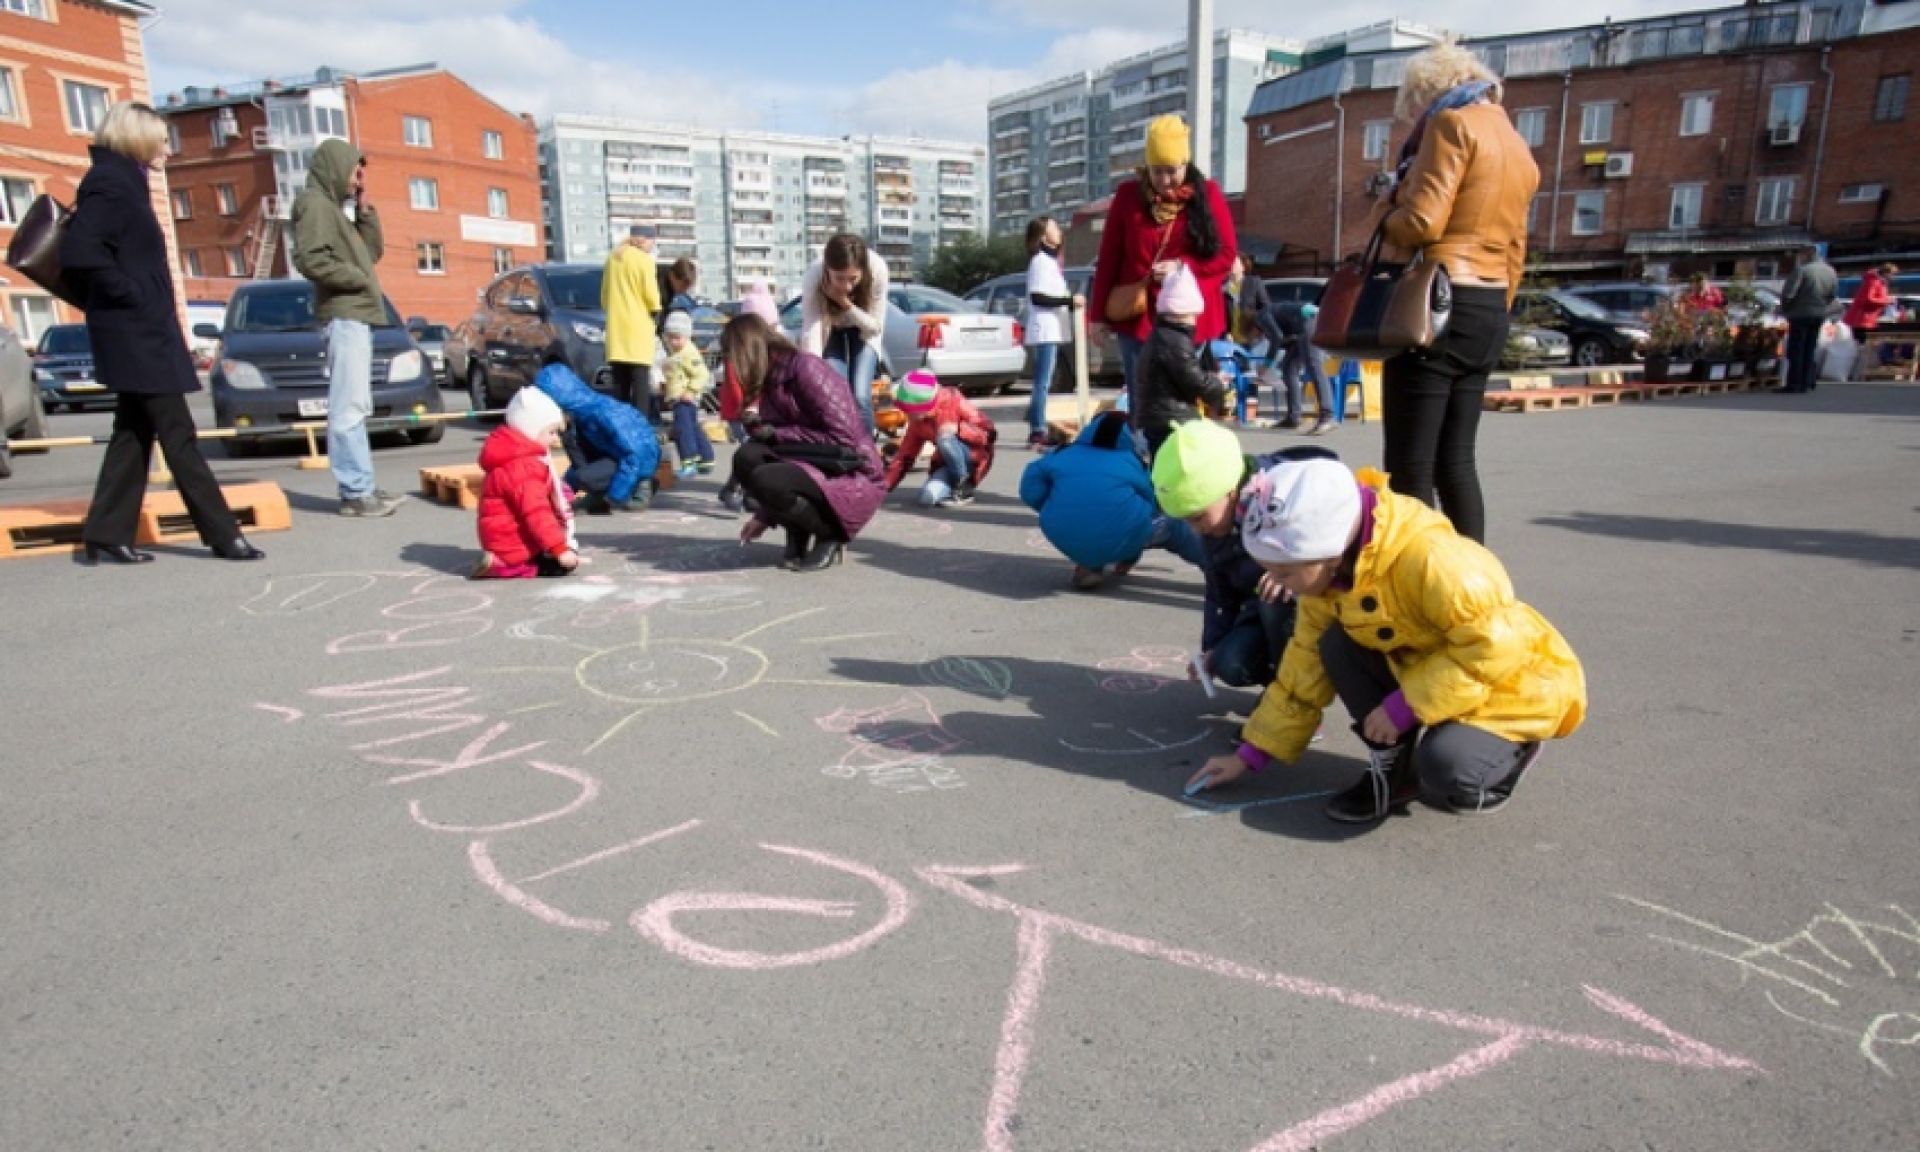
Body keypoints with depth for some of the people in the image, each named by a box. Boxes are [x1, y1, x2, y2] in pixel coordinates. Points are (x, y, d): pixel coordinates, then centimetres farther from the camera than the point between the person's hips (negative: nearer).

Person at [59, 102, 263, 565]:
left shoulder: (124, 181, 16)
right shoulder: (109, 181, -12)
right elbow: (79, 252, -23)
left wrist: (137, 301, 12)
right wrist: (130, 296, -17)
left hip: (142, 331, 10)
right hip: (135, 331, -10)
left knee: (135, 432, 11)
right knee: (177, 433, -8)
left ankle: (107, 534, 16)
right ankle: (223, 534, -5)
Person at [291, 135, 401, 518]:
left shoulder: (336, 207, 24)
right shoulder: (314, 203, -5)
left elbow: (374, 251, 21)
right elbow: (310, 259, -18)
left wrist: (364, 209, 12)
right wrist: (359, 280, -10)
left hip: (357, 314, 10)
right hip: (343, 314, -10)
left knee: (356, 407, 9)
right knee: (348, 408, -12)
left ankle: (361, 486, 13)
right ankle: (355, 492, -14)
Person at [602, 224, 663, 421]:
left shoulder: (613, 257, 15)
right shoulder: (644, 259, -6)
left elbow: (604, 293, 19)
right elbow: (650, 295, -7)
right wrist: (655, 308, 12)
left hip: (617, 330, 6)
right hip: (638, 328, -6)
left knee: (620, 382, 9)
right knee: (641, 382, -8)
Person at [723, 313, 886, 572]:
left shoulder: (805, 368, -16)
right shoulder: (770, 382, 9)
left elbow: (842, 438, -22)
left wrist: (776, 434, -15)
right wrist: (765, 516, 10)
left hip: (854, 478, -8)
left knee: (765, 480, -29)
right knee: (746, 459, -13)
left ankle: (831, 535, -3)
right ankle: (798, 534, 3)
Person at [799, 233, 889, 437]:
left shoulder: (877, 269, -36)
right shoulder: (814, 276, -36)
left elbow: (876, 325, -24)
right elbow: (810, 331, -39)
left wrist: (846, 305, -40)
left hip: (863, 330, 0)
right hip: (830, 330, 0)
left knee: (860, 395, -16)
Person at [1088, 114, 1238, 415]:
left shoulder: (1207, 194, 2)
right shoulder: (1128, 196, 3)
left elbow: (1226, 255, 2)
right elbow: (1108, 259, 5)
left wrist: (1183, 267, -14)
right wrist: (1100, 315, 2)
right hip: (1137, 316, 0)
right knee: (1141, 404, 1)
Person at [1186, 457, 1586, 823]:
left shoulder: (1431, 560, -35)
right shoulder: (1327, 575, -9)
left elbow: (1493, 648, -32)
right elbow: (1304, 670, -1)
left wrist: (1404, 706, -27)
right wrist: (1251, 754, 1)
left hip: (1514, 679, -7)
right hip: (1423, 669, 7)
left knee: (1446, 770, -32)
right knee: (1337, 646, -16)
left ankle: (1510, 752, 3)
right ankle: (1391, 767, -1)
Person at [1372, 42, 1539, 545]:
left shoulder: (1451, 123, -4)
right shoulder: (1519, 149, 21)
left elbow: (1421, 221, -15)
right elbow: (1514, 251, 19)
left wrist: (1385, 214, 5)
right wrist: (1494, 313, 22)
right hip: (1488, 313, 9)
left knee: (1409, 465, -6)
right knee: (1455, 459, 12)